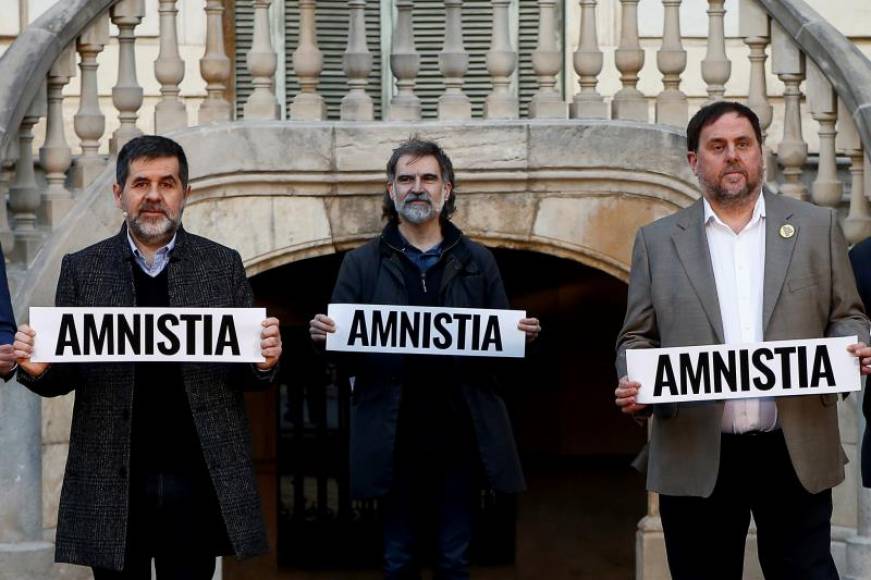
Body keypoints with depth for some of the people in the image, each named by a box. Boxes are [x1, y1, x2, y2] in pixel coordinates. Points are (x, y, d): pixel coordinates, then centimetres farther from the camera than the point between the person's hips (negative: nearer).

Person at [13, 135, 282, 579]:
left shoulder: (223, 265, 6)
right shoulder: (82, 270, 6)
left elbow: (243, 376, 7)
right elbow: (63, 378, 8)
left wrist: (264, 363, -15)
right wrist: (38, 369, -13)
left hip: (198, 481, 0)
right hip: (112, 487, 0)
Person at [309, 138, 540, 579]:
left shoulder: (478, 263, 11)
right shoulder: (362, 264, 7)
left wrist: (522, 335, -13)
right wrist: (322, 335, -18)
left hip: (461, 436, 1)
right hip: (394, 439, -1)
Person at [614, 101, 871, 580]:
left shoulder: (817, 227, 9)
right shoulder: (657, 241, 9)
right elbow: (637, 338, 9)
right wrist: (635, 385, -11)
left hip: (797, 453, 0)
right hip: (696, 459, 0)